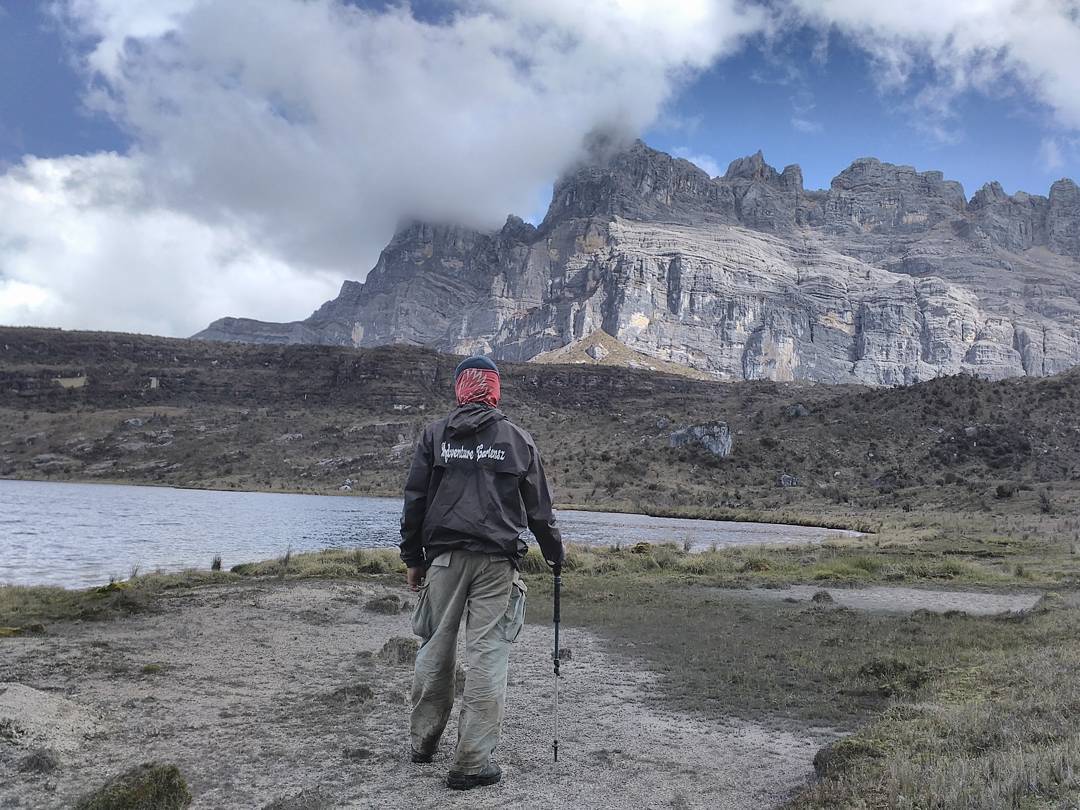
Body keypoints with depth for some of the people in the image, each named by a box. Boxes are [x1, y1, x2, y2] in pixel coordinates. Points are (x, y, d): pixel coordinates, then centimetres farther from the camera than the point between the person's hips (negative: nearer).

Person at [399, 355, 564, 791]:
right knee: (486, 656, 0)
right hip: (497, 561, -1)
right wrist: (555, 553, 22)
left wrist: (413, 558, 12)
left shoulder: (435, 434, 7)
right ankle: (472, 762, 2)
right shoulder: (518, 439, 6)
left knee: (435, 648, 14)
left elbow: (414, 500, 5)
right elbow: (539, 507, 9)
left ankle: (423, 740, 27)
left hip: (444, 556, 2)